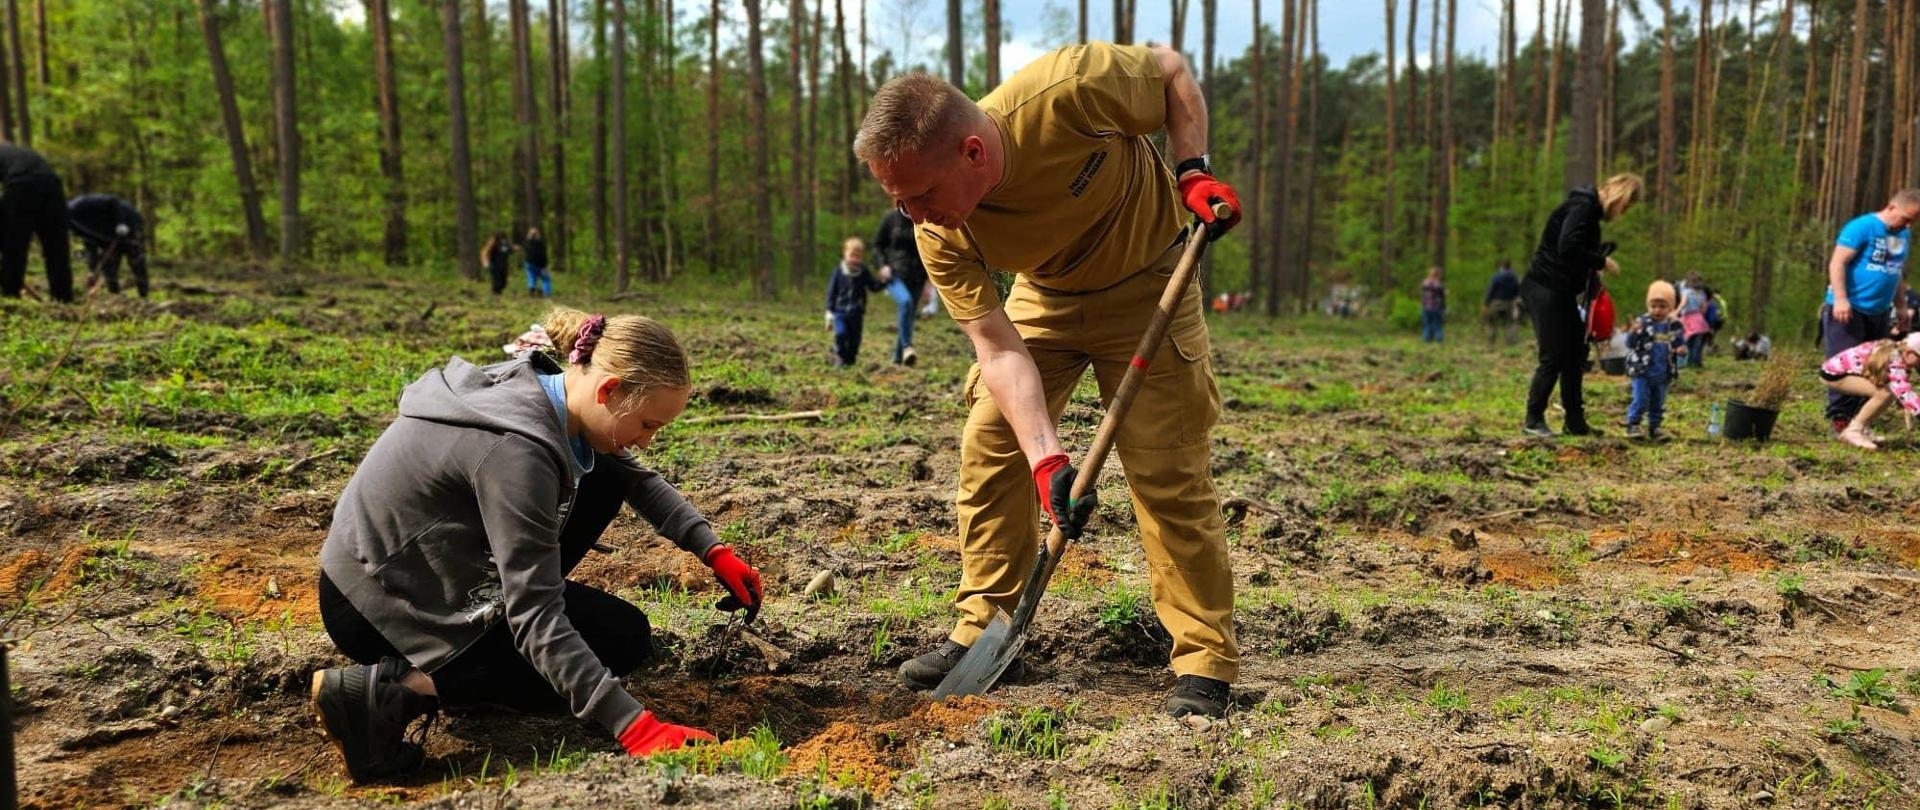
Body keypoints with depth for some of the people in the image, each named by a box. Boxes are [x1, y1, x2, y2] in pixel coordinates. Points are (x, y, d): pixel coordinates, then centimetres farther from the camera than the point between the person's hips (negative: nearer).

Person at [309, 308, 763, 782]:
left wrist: (716, 554, 2)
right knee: (623, 639, -6)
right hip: (379, 607, -9)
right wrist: (632, 725, -33)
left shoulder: (544, 389, -6)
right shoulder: (517, 451, -33)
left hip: (417, 566, 9)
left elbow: (639, 480, 11)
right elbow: (536, 619, -32)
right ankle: (398, 687, -14)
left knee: (605, 479, 4)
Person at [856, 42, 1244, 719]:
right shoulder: (940, 236, -24)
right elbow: (998, 348, -25)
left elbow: (1173, 70, -14)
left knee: (1168, 471, -9)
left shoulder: (1068, 89, -34)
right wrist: (1046, 459, -35)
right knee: (988, 447, -4)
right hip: (1046, 295, 4)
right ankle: (982, 629, 12)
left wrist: (1193, 171, -24)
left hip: (1146, 282, -3)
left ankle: (1205, 661, 3)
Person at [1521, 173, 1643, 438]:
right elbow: (1567, 248, -27)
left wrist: (1594, 270, 4)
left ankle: (1575, 421, 19)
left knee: (1575, 355, 12)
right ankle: (1534, 420, 5)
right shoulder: (1583, 207, -14)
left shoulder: (1590, 208, 16)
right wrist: (1602, 262, -15)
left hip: (1561, 292, 10)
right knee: (1553, 357, -6)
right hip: (1545, 289, -10)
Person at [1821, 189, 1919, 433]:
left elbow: (1898, 273, 24)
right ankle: (1840, 418, -2)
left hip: (1879, 312, 8)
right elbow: (1837, 262, -15)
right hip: (1848, 310, -8)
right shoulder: (1862, 227, -10)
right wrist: (1841, 299, -23)